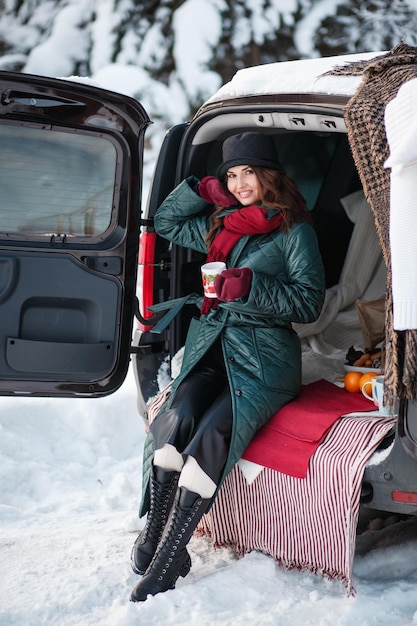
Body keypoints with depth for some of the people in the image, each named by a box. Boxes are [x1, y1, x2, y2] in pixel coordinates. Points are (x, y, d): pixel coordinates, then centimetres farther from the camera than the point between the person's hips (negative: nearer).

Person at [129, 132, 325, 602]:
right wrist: (202, 191, 16)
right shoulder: (219, 226, 20)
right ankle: (154, 533, -22)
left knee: (212, 437, -29)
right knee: (177, 420, -28)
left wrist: (254, 286, -18)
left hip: (264, 355, -5)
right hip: (211, 345, 5)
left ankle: (165, 562, -27)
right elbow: (165, 222, 33)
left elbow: (309, 302, -3)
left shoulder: (295, 231, 3)